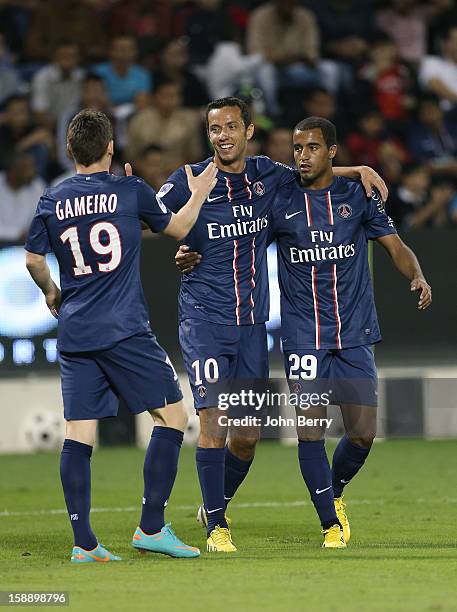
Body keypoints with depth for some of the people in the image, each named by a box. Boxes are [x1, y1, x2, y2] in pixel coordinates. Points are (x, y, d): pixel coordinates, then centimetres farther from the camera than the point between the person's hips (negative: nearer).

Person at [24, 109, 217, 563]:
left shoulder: (51, 202, 7)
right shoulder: (131, 191, -1)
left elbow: (33, 259, 17)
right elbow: (178, 228, 13)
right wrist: (198, 195, 31)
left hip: (74, 334, 4)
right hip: (125, 330, -4)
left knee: (79, 433, 3)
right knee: (172, 415, 4)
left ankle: (83, 542, -2)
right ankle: (151, 528, -3)